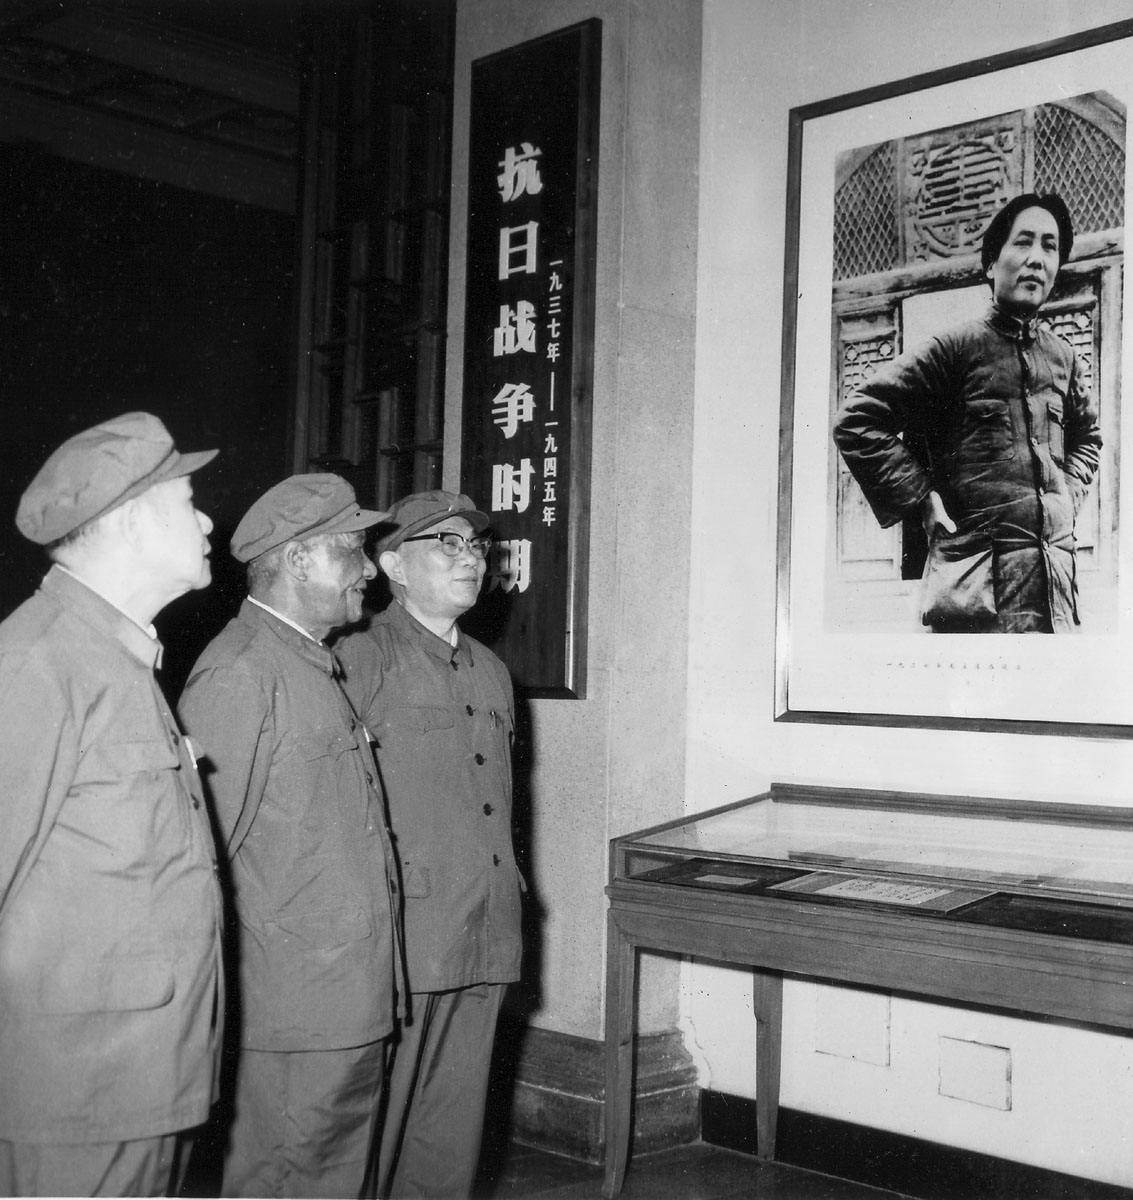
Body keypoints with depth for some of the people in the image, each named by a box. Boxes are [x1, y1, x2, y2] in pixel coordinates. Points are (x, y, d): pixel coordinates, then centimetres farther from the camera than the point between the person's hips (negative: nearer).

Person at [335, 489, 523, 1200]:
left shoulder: (492, 672, 18)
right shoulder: (363, 657, -5)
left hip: (486, 944, 6)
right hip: (402, 940, -6)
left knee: (455, 1134, 13)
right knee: (373, 1123, 3)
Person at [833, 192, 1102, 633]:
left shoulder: (1063, 357, 15)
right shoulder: (956, 348, -2)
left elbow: (1087, 435, 35)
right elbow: (857, 421, -6)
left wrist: (1070, 494, 16)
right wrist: (922, 500, -8)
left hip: (1056, 573, 6)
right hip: (976, 577, -6)